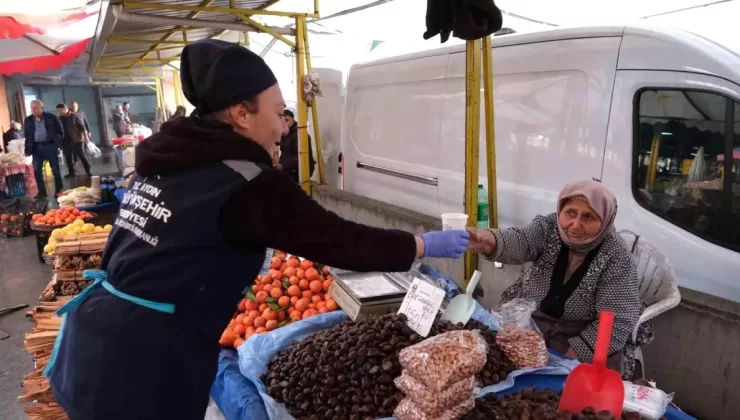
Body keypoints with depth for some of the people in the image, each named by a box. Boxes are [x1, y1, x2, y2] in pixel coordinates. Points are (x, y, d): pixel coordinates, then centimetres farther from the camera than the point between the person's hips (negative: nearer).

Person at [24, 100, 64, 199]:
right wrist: (27, 150, 6)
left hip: (50, 145, -3)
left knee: (55, 169, 3)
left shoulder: (51, 117, -1)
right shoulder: (28, 120, 8)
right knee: (36, 170, 0)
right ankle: (42, 191, 8)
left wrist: (58, 143, -6)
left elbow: (60, 131, 2)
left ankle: (59, 190, 13)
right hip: (36, 147, 3)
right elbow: (27, 136, 11)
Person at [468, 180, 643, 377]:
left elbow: (617, 322, -18)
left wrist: (573, 356, -26)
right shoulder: (549, 226, -10)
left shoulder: (617, 259, -17)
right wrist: (490, 242, -53)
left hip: (580, 335, -2)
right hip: (526, 317, 3)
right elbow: (520, 243, -29)